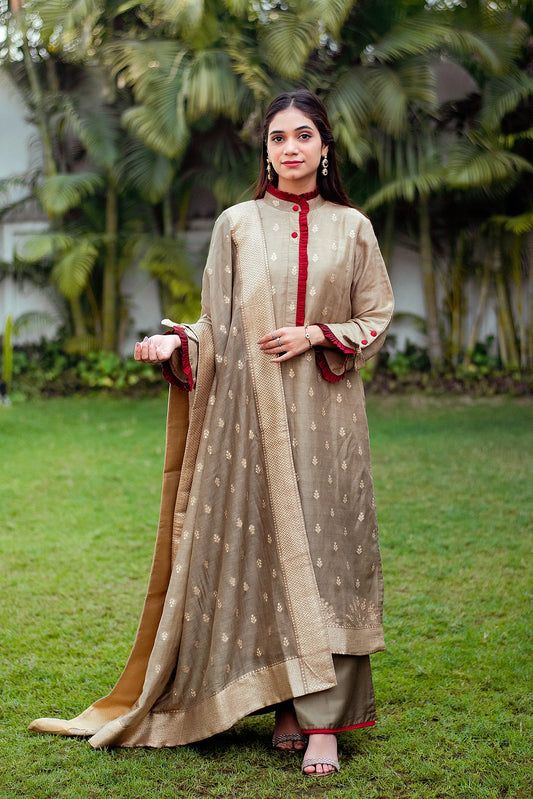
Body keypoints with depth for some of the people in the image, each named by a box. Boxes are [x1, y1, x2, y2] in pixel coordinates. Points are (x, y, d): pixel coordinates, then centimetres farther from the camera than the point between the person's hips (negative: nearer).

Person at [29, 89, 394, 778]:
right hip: (252, 411, 0)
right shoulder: (237, 224, 8)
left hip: (324, 412, 0)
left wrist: (316, 335, -6)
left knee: (323, 548, -5)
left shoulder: (351, 228, 9)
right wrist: (175, 342, -10)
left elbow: (376, 317, 10)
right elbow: (218, 322, 9)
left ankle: (323, 720, -3)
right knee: (263, 548, -2)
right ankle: (288, 705, 8)